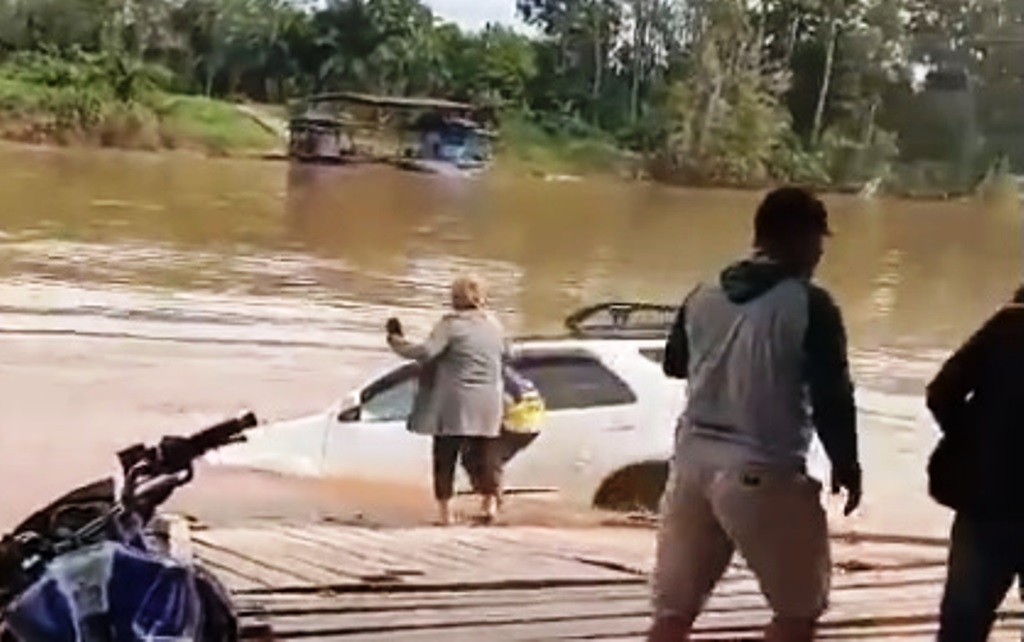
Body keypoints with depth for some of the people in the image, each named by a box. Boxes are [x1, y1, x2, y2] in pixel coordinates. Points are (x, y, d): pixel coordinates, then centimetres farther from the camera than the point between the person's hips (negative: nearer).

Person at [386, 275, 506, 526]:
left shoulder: (451, 324, -11)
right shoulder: (494, 324, 9)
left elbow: (426, 351, -20)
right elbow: (502, 354, 22)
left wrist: (397, 342, -9)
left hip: (456, 401, -5)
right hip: (488, 403, 5)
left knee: (445, 454, 3)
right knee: (486, 453, 13)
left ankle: (445, 509, 2)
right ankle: (490, 502, 11)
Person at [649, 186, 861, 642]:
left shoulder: (703, 296, 6)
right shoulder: (810, 305, -11)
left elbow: (674, 364, 22)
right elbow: (832, 397, -11)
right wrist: (846, 465, 3)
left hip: (694, 462, 6)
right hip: (763, 474, -6)